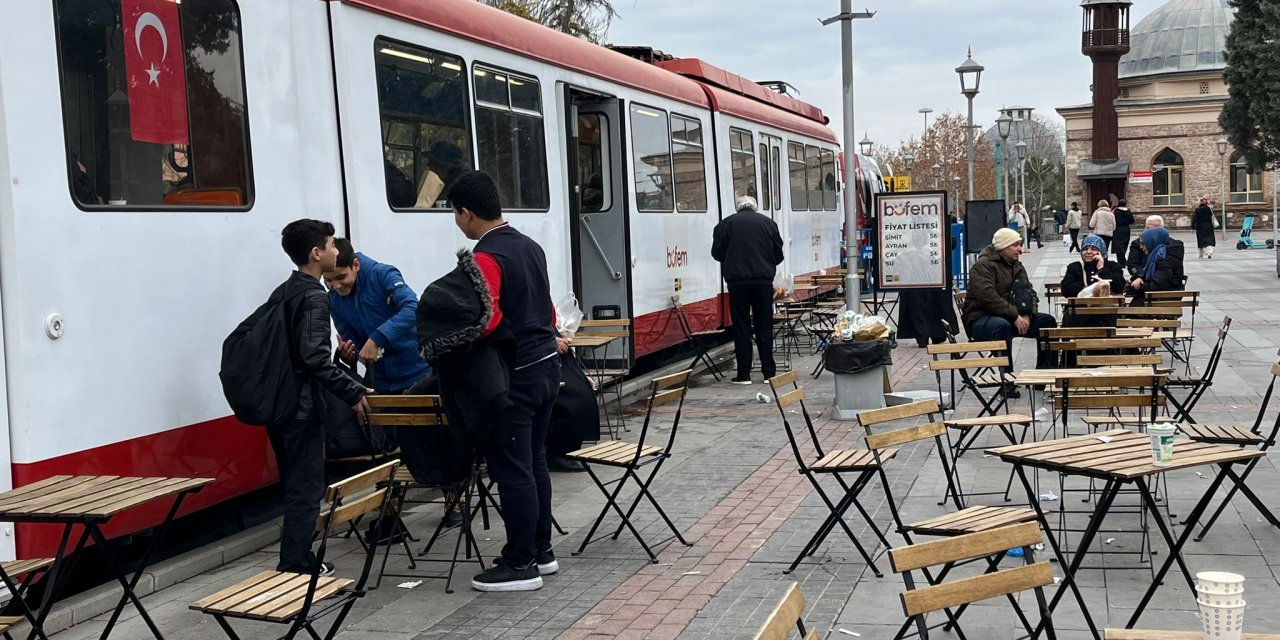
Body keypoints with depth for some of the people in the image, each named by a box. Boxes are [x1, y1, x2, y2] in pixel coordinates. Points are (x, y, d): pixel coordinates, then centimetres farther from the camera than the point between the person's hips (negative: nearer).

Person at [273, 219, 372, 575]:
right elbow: (314, 357, -24)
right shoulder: (314, 297, -14)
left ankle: (301, 563, 26)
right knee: (306, 491, -4)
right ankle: (292, 571, -2)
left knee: (296, 488, 17)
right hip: (302, 409, -9)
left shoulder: (282, 293, 14)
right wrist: (352, 393, -17)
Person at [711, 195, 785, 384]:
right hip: (763, 279, 1)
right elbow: (778, 253, 11)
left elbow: (717, 252, 5)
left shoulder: (726, 224, 5)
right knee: (764, 327, 7)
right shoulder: (768, 223, 9)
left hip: (737, 281, -1)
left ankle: (744, 374, 3)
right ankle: (769, 372, 9)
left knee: (741, 328, 3)